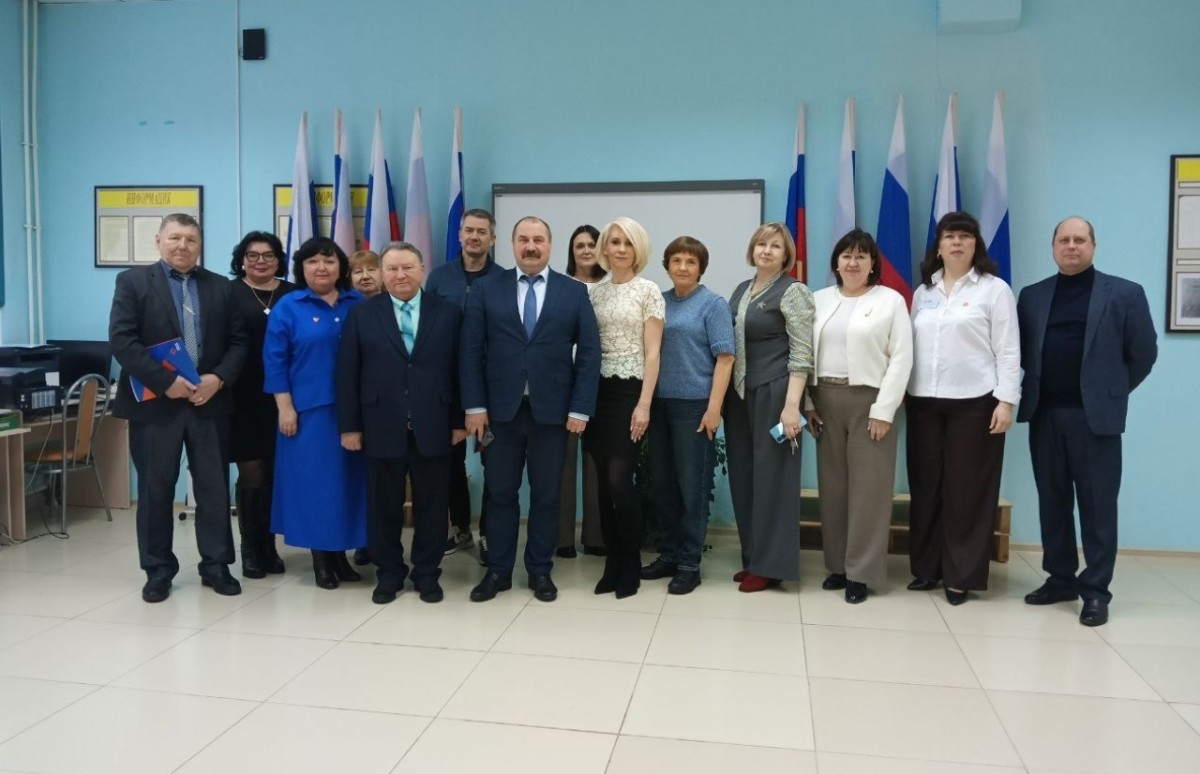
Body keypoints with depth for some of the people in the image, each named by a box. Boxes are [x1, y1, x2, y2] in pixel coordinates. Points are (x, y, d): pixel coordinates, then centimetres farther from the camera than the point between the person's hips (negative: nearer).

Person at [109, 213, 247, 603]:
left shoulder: (219, 286, 10)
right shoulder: (133, 281, 2)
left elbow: (237, 341, 7)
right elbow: (121, 340, -9)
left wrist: (219, 378, -11)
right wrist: (165, 381, -17)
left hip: (209, 402, 2)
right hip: (155, 402, -2)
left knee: (215, 488, 6)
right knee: (155, 490, 6)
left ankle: (216, 565, 17)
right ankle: (158, 570, 19)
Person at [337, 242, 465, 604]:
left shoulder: (448, 313, 4)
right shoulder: (362, 315, 4)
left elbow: (458, 370, 2)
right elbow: (348, 374, 1)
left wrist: (459, 420, -1)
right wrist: (350, 425, -3)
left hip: (433, 426, 0)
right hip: (382, 426, 0)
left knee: (431, 503, 8)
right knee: (384, 504, 9)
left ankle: (427, 573, 22)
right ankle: (388, 573, 24)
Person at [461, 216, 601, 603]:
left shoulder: (575, 292, 4)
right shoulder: (485, 290, 5)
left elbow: (589, 353, 0)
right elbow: (471, 350, 1)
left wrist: (581, 409, -7)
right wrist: (474, 405, -6)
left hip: (552, 410, 0)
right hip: (500, 409, 0)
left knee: (546, 495, 9)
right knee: (500, 493, 9)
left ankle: (540, 571, 23)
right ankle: (498, 571, 22)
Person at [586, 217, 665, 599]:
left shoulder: (648, 291, -2)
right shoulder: (595, 293, 11)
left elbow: (652, 353, -7)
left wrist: (644, 404, -14)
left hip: (630, 391, -5)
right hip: (598, 392, 5)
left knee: (620, 479, -9)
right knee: (604, 482, 6)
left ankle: (631, 566, 8)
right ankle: (612, 563, 17)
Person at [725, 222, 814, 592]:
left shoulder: (793, 292, -5)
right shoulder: (741, 290, 15)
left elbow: (802, 353, -12)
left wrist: (791, 404, -20)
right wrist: (725, 394, 12)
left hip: (774, 393, -7)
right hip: (740, 393, 7)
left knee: (771, 475, -1)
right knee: (743, 475, 9)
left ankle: (770, 565, 7)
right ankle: (753, 558, 20)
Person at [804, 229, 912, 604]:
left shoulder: (891, 300, 0)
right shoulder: (820, 300, 10)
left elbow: (901, 358, -6)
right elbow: (805, 352, 7)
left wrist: (884, 409, -12)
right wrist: (807, 402, 0)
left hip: (869, 401, -3)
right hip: (826, 401, 4)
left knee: (868, 488, 0)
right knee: (832, 485, 8)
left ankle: (861, 572, 8)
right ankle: (837, 564, 19)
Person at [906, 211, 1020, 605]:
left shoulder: (995, 289, 1)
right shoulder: (923, 292, 14)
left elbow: (1008, 351, -4)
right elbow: (912, 347, 12)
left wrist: (1006, 401, -11)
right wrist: (902, 392, 7)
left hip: (974, 403, -4)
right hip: (924, 402, 4)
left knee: (967, 491, 1)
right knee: (925, 487, 8)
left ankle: (961, 575, 11)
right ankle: (926, 567, 19)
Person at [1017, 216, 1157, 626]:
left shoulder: (1124, 294, 1)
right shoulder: (1032, 296, 10)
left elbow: (1144, 353, 3)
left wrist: (1113, 391, 8)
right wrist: (1041, 387, 8)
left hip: (1095, 415, -3)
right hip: (1044, 414, 3)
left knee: (1097, 505, 1)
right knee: (1052, 501, 10)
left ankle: (1096, 590, 10)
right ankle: (1060, 578, 21)